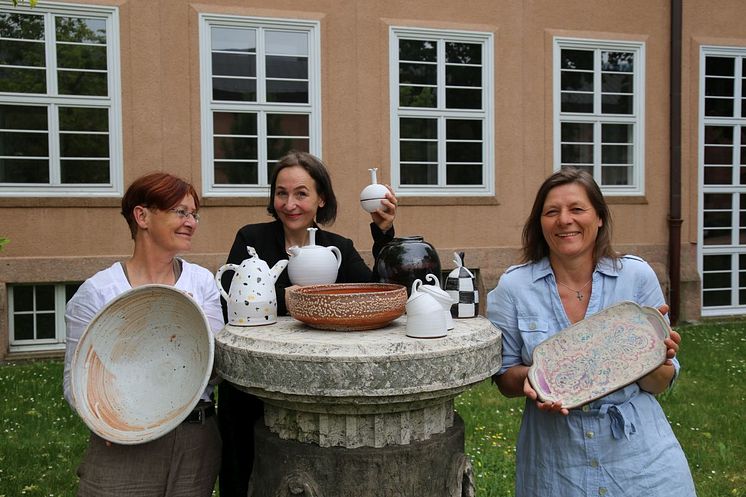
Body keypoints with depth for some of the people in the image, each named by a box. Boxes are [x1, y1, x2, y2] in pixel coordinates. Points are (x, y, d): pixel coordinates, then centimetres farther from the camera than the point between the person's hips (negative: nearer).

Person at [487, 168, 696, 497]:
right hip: (555, 462, 0)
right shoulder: (513, 287, -8)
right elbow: (504, 378, 0)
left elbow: (659, 385, 0)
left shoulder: (637, 276, -6)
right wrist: (530, 378, -22)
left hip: (640, 456, 1)